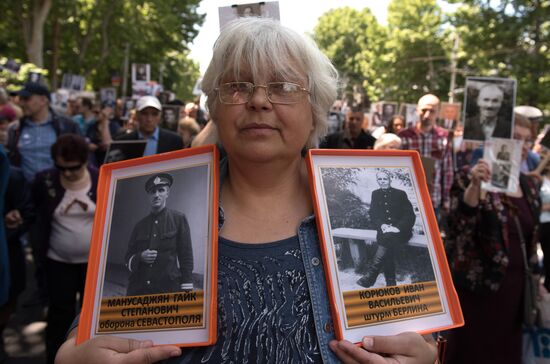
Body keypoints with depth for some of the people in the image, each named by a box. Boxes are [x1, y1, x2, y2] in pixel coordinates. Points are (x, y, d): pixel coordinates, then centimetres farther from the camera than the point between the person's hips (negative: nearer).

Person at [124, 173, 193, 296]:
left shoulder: (179, 219, 3)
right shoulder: (140, 225, 13)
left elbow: (186, 256, -2)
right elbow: (128, 258, 16)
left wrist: (186, 290, -9)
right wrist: (140, 257, -7)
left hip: (168, 288, -3)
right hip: (138, 289, 3)